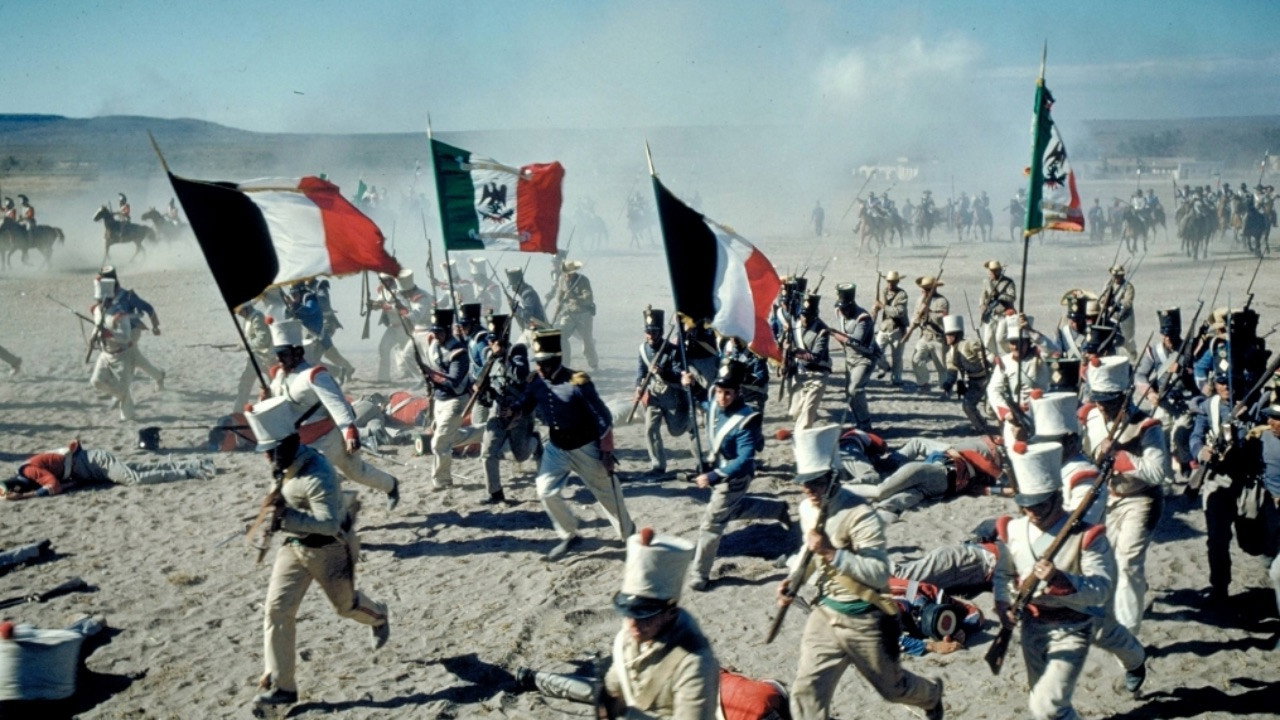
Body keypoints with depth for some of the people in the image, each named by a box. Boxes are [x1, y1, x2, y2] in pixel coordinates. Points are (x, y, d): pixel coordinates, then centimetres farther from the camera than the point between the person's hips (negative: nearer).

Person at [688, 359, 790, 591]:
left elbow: (744, 461, -35)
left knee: (712, 523, -4)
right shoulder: (714, 404, -12)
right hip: (719, 469, 8)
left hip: (735, 477, -8)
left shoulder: (745, 422, -32)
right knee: (732, 509, 29)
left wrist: (713, 477, -41)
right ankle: (778, 508, 47)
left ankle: (700, 575, 9)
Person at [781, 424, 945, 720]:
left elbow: (880, 573, -29)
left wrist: (832, 552, -37)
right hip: (825, 613, 6)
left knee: (893, 687, 18)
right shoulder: (807, 508, 0)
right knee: (807, 691, -6)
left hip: (864, 619, -6)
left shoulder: (859, 515, -25)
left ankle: (932, 695, 54)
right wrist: (795, 578, 0)